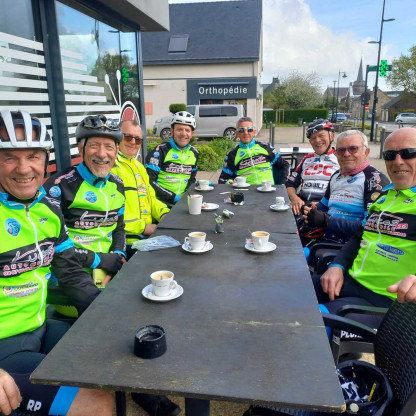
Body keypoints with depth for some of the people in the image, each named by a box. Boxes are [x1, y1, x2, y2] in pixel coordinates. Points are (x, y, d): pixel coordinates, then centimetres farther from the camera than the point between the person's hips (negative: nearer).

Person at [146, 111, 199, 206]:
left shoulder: (194, 153, 13)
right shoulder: (160, 150, -7)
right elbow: (149, 181, -12)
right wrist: (173, 196, -14)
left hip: (181, 201, 6)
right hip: (160, 201, -6)